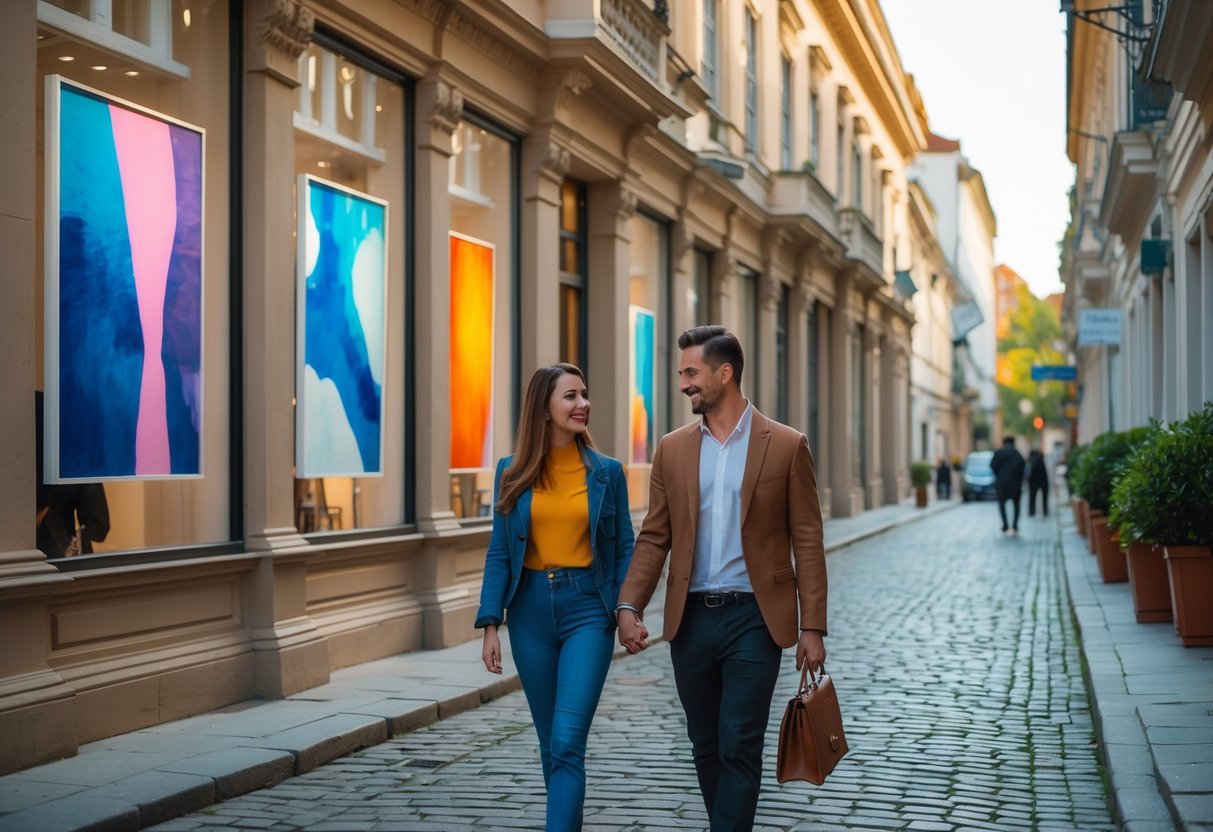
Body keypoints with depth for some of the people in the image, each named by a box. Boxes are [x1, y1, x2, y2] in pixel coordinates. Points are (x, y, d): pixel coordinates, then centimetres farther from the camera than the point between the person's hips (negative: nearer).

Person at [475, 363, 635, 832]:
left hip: (588, 609, -2)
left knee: (568, 743, -12)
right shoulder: (514, 473, 2)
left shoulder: (607, 472, 1)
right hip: (531, 609, 2)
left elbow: (624, 548, 4)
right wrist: (491, 623, -2)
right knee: (550, 743, 13)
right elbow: (499, 552, 4)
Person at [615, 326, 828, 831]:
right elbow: (654, 538, 8)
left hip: (753, 619, -4)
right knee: (706, 747, 12)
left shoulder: (786, 446, -2)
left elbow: (807, 541, -2)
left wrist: (812, 627, -6)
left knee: (739, 748, -6)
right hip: (691, 619, 4)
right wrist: (629, 606, -5)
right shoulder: (673, 449, 8)